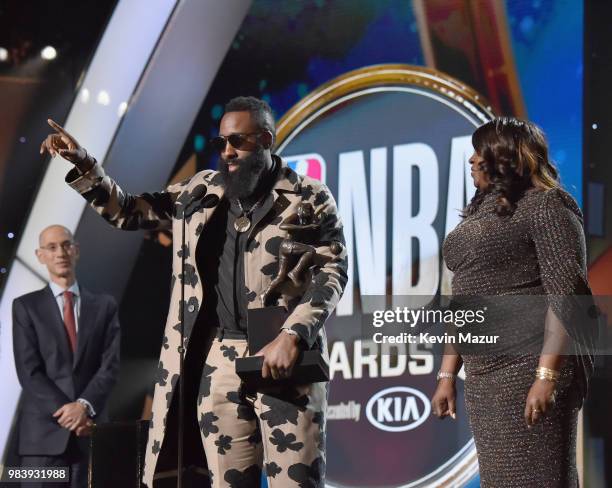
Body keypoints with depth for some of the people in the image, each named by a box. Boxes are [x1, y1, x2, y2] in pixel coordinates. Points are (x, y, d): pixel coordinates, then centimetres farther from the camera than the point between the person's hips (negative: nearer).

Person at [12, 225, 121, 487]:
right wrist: (65, 412, -13)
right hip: (44, 430, -2)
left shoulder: (104, 306, 11)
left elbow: (110, 365, 2)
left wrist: (84, 405, -14)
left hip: (89, 429, 2)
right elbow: (29, 370, -4)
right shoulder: (26, 306, 5)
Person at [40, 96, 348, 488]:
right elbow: (127, 211, 21)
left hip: (284, 357, -4)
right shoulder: (200, 193, 14)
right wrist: (84, 165, 5)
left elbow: (332, 273, -5)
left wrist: (292, 337, -18)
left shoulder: (309, 198, 1)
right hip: (218, 361, 4)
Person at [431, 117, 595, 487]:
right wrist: (448, 375, 14)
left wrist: (547, 377, -23)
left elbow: (566, 296, -15)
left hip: (529, 369, -8)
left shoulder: (545, 205, -7)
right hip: (483, 376, 8)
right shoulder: (481, 214, 19)